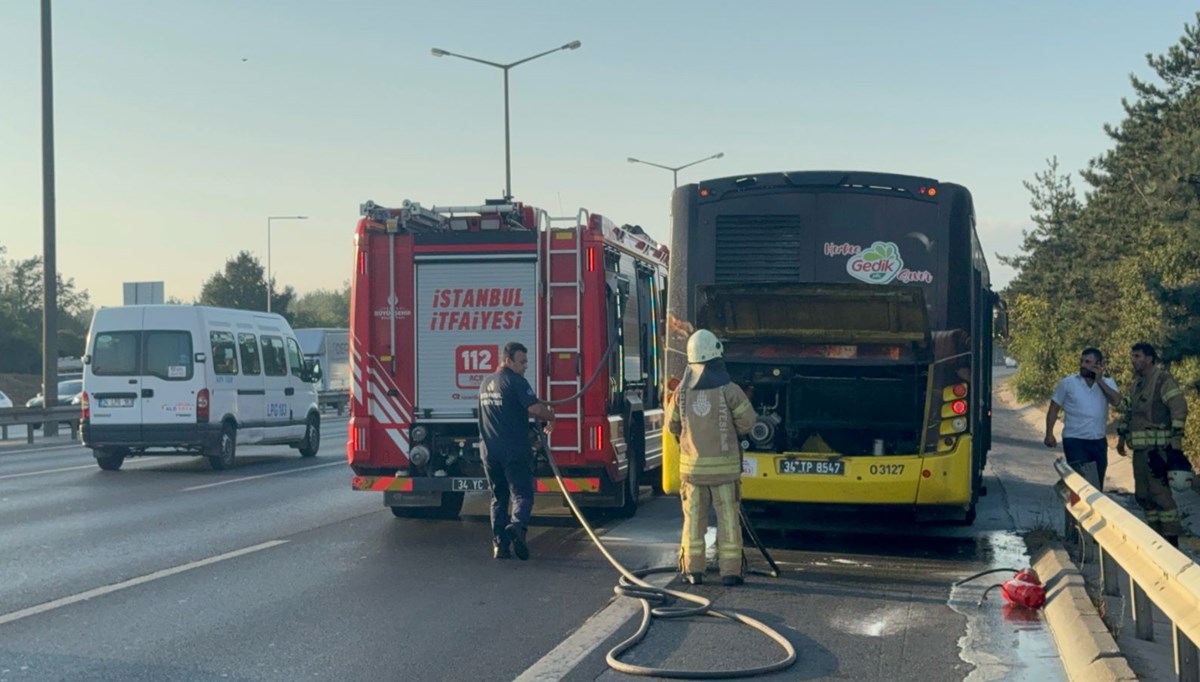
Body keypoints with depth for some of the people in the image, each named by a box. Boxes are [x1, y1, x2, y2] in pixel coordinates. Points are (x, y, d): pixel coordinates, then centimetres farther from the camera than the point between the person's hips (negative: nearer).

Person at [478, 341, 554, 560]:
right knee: (522, 494, -5)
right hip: (515, 451, -7)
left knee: (498, 498, 13)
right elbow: (535, 408, -18)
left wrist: (542, 411, 19)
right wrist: (550, 417, 3)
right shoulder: (516, 382, -9)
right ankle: (517, 524, -31)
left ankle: (499, 543, 8)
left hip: (490, 451, 7)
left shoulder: (487, 382, 17)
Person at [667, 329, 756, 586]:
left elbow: (672, 424, 8)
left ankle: (693, 569, 11)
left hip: (692, 464, 2)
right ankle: (730, 570, 4)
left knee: (694, 517, 10)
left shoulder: (682, 391, -3)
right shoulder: (729, 390, -11)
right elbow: (747, 422, -5)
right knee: (727, 518, 4)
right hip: (724, 464, -2)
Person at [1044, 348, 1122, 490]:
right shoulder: (1068, 383, -1)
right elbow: (1054, 409, 1)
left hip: (1099, 442, 4)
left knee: (1097, 485, 12)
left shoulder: (1107, 383, 5)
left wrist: (1099, 381, -11)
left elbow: (1116, 401, -13)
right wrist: (1049, 434, -7)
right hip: (1075, 441, -4)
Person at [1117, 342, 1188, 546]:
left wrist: (1176, 439, -20)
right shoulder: (1137, 382, 18)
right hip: (1140, 448, 9)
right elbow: (1129, 411, 28)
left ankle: (1171, 539, -8)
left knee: (1159, 491, -12)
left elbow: (1179, 408, -16)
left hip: (1157, 447, -9)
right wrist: (1122, 436, 26)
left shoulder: (1162, 379, -9)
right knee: (1143, 494, 11)